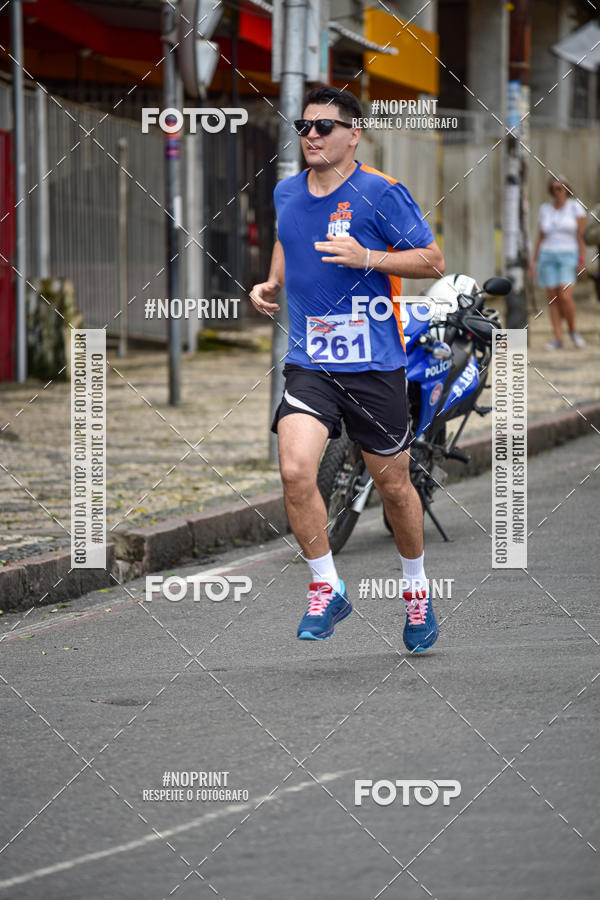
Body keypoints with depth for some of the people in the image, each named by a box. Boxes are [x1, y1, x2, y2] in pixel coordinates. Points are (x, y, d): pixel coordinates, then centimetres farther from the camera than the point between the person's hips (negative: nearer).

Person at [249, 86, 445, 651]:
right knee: (295, 472, -18)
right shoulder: (286, 193, 8)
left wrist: (368, 258, -20)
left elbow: (433, 262, -7)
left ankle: (416, 588, 33)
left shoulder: (380, 194, -8)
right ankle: (327, 590, -1)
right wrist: (271, 284, 11)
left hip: (374, 364, -3)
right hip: (308, 363, 3)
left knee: (392, 485, 8)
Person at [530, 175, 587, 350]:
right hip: (548, 257, 4)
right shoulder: (545, 209, 9)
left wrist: (582, 259, -11)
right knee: (552, 299, -2)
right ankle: (557, 339, -1)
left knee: (565, 296, -18)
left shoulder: (575, 207, -2)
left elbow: (581, 235, -4)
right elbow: (540, 237, 12)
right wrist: (534, 261, 6)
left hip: (568, 257, -4)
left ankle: (572, 330, 4)